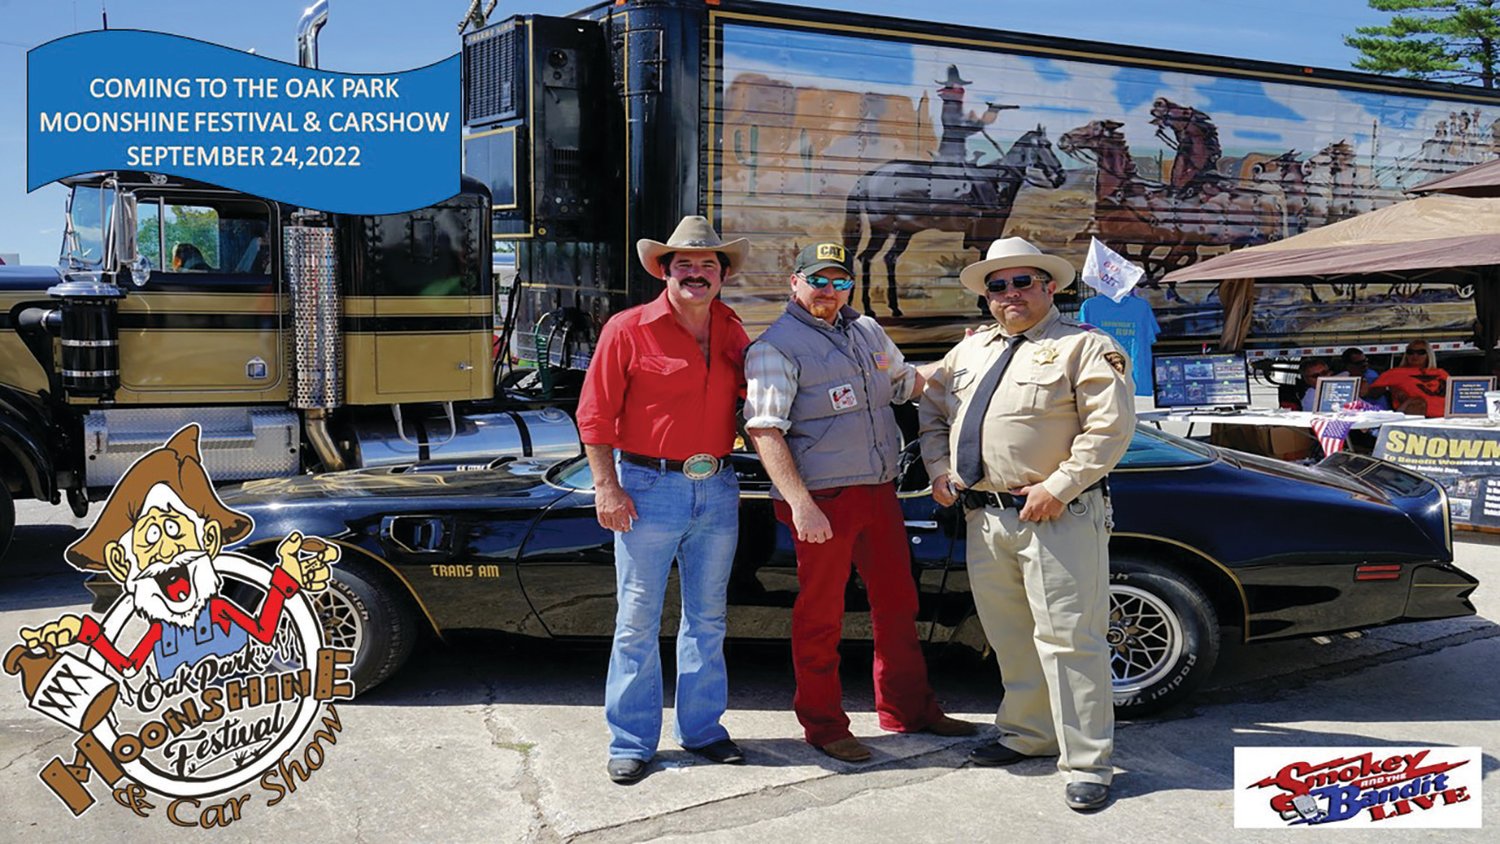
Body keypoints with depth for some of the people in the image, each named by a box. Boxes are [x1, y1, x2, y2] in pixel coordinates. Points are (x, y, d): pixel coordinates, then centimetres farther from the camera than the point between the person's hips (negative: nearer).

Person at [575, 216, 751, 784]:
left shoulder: (732, 333, 8)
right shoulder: (629, 329, -6)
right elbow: (594, 415, -6)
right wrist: (606, 487, -12)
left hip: (717, 489, 5)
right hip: (649, 488, -4)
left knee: (707, 618, 13)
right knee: (638, 622, 3)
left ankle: (702, 729, 28)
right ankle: (632, 743, 15)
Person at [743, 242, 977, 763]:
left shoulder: (867, 332, 15)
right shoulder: (777, 346, -8)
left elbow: (904, 383, 31)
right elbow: (764, 428, -17)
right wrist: (800, 503, -25)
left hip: (880, 491, 7)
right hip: (822, 501, -7)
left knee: (897, 604, 15)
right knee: (820, 614, 3)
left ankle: (908, 710, 31)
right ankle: (823, 725, 18)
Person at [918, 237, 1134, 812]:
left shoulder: (1082, 347, -3)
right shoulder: (970, 350, 18)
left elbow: (1111, 426, -12)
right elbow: (932, 410, 27)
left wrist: (1058, 488, -17)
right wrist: (938, 468, 11)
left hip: (1056, 518, -6)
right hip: (985, 520, 7)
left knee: (1068, 639, -5)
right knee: (1009, 637, 15)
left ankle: (1087, 763, 4)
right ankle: (1028, 733, 30)